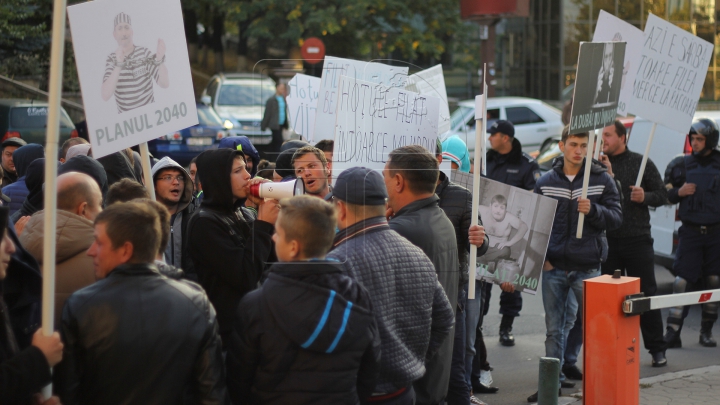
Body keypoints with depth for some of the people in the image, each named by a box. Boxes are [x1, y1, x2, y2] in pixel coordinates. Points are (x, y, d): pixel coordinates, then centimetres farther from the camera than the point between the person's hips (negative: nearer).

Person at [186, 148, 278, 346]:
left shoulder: (245, 215, 8)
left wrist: (266, 209, -5)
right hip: (227, 328, -7)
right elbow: (245, 277, -22)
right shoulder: (205, 222, -14)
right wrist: (263, 224, -16)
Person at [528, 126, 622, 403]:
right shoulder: (546, 182, 6)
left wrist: (593, 210, -19)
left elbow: (616, 218, -2)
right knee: (554, 328, 8)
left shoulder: (602, 180, 1)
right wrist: (540, 255, 0)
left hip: (587, 268, -2)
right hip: (553, 267, 2)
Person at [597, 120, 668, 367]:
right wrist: (606, 173, -16)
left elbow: (662, 195, 5)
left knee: (646, 294, 2)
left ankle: (657, 349, 9)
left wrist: (645, 197, -15)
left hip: (638, 240, -2)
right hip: (607, 240, 2)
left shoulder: (641, 163, 3)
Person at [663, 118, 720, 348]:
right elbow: (665, 195, 11)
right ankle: (672, 332, -6)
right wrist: (679, 192, -8)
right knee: (681, 281, -7)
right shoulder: (682, 164, 6)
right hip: (690, 232, 0)